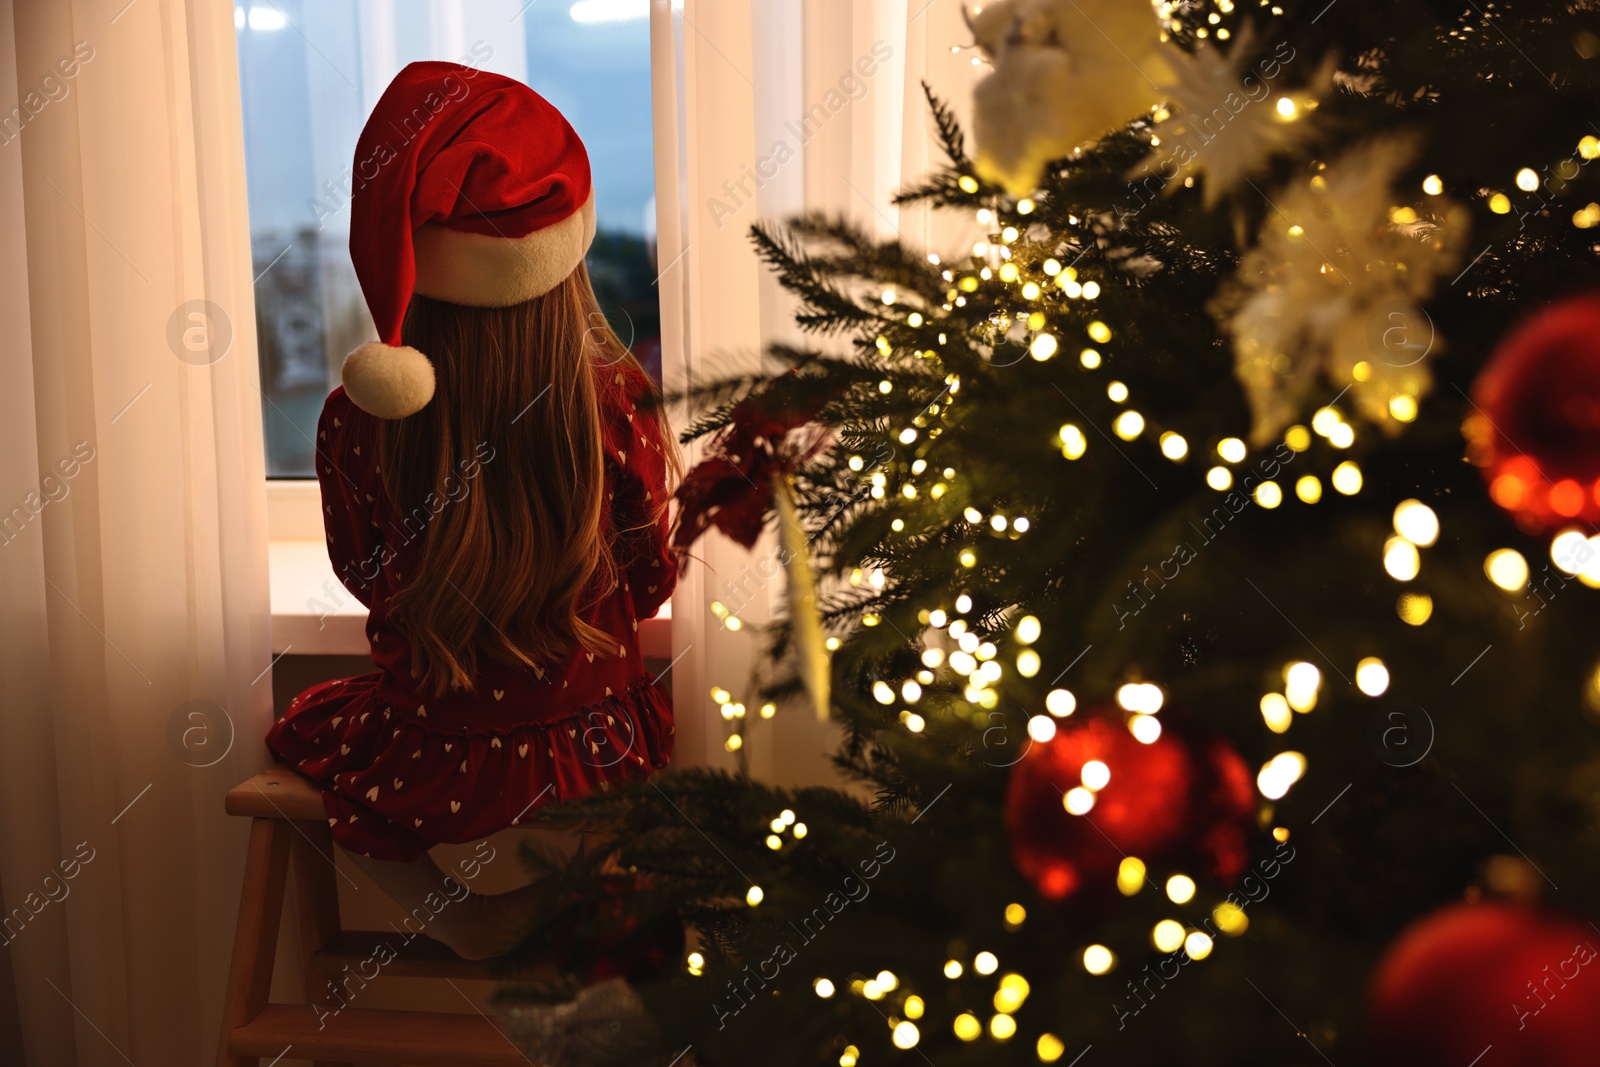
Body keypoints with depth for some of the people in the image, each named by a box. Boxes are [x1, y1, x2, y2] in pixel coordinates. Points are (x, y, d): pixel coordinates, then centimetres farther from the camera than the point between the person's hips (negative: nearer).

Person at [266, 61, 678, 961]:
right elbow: (651, 583, -3)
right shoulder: (620, 403, -19)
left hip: (435, 773, -3)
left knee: (303, 727, 30)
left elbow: (367, 579, 0)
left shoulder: (357, 422, -20)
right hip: (597, 752, 3)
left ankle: (471, 920, 12)